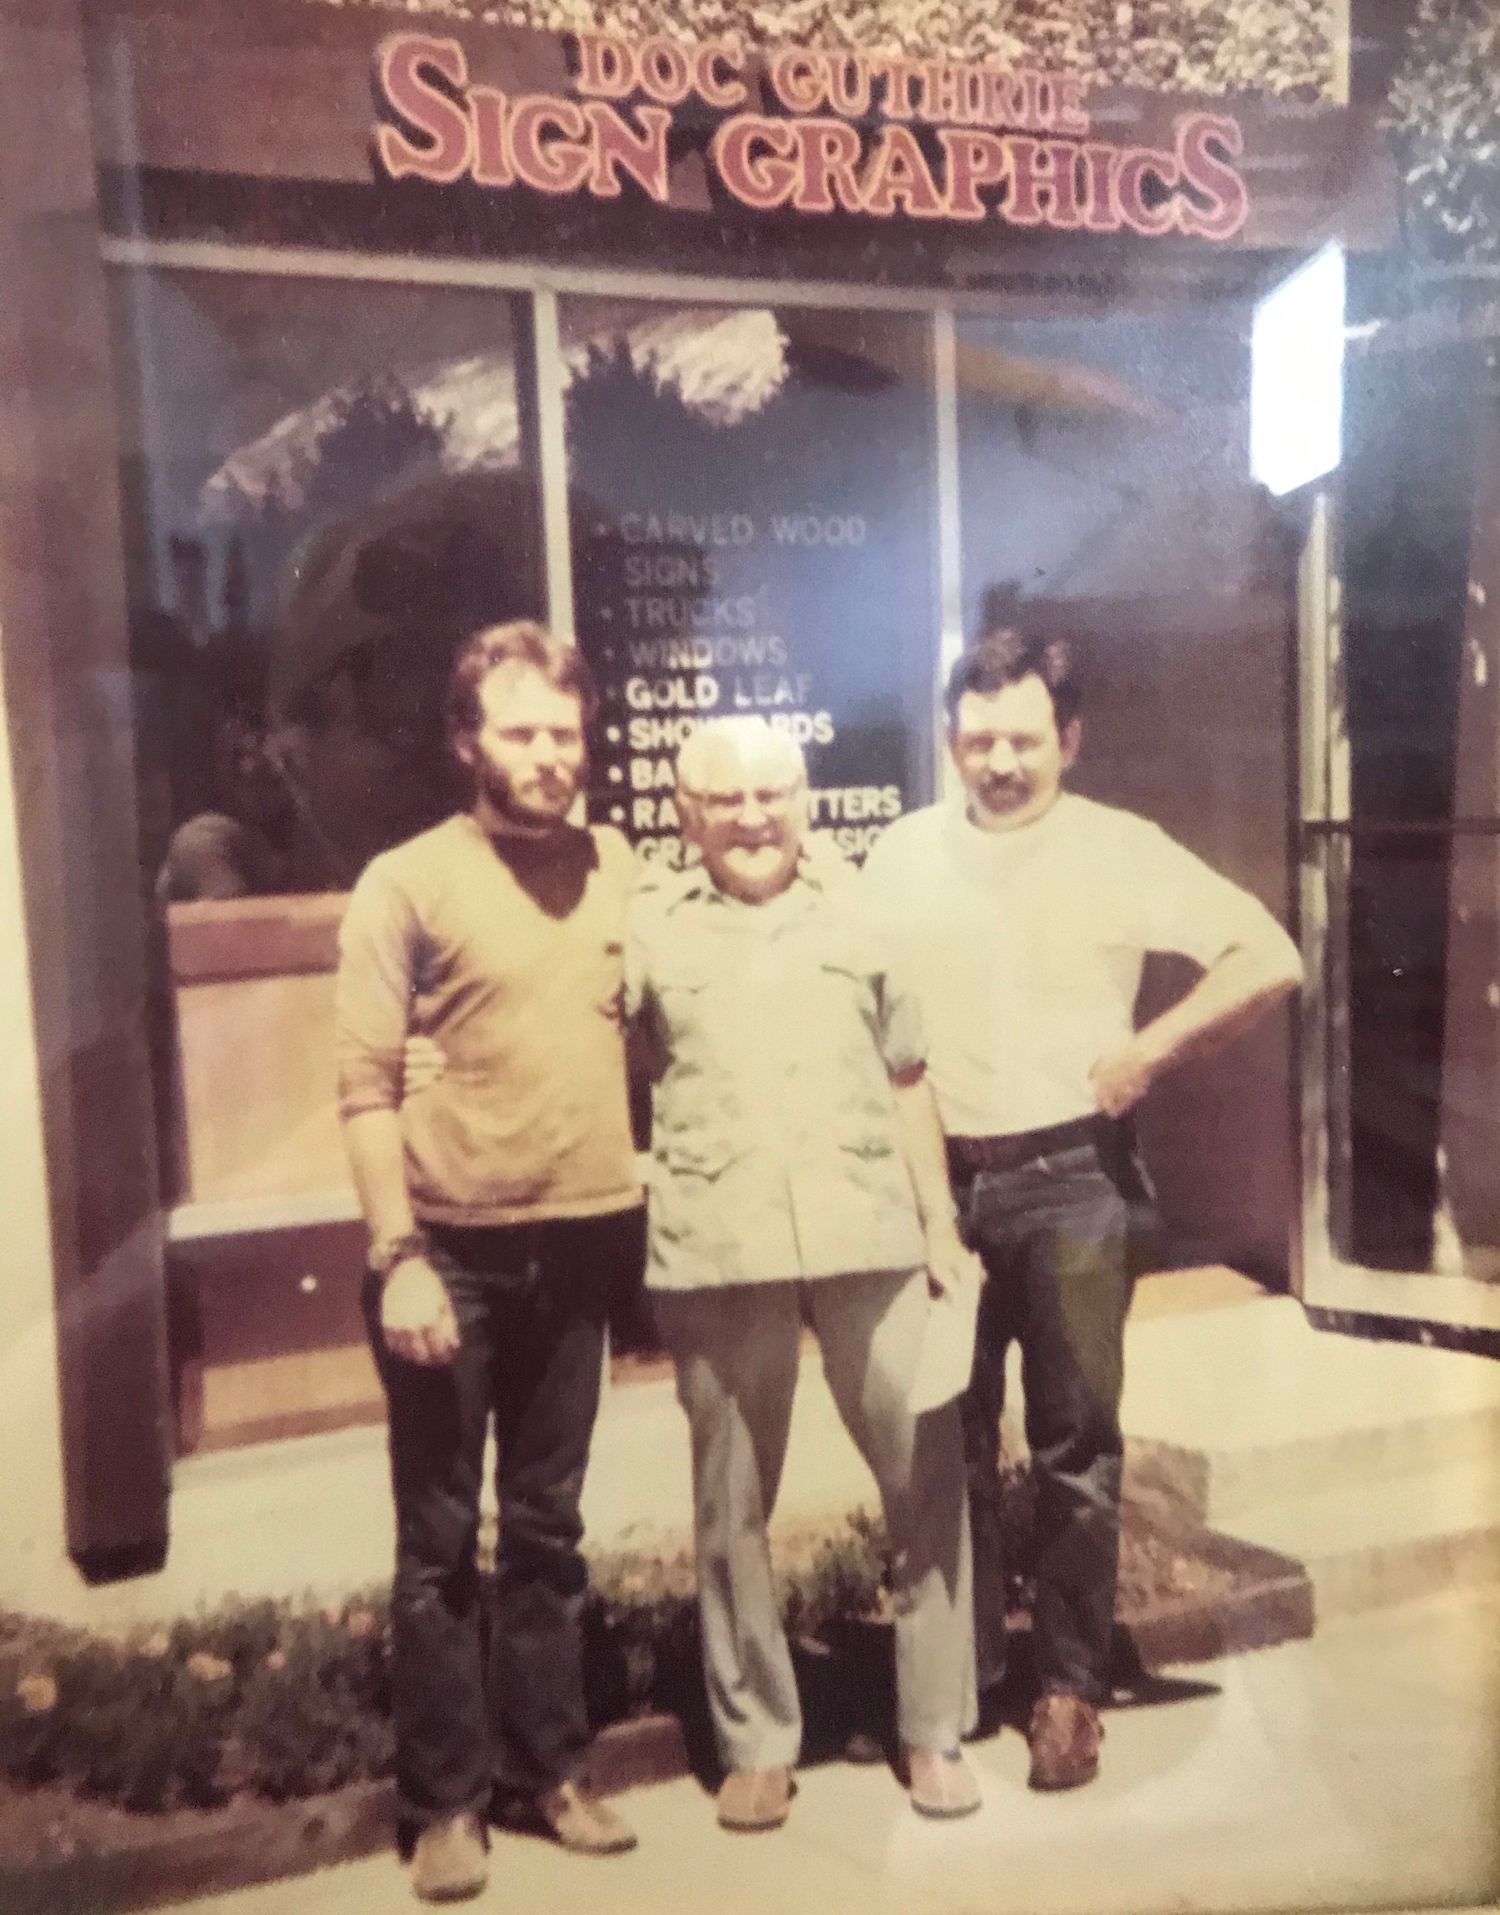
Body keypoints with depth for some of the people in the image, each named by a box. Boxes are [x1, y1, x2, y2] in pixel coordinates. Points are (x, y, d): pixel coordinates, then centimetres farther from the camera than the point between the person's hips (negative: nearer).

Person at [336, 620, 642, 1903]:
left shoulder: (618, 868, 5)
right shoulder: (407, 883, -6)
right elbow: (367, 1087, -9)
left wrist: (648, 1206, 7)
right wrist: (398, 1254, -15)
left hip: (578, 1243, 4)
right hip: (452, 1250, -3)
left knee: (549, 1526, 15)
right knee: (441, 1537, 9)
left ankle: (547, 1768, 31)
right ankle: (447, 1797, 25)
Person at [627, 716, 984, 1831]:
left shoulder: (858, 906, 13)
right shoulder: (649, 925, 8)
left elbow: (907, 1079, 14)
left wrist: (942, 1224, 9)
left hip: (870, 1236, 1)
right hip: (716, 1250, -1)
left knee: (929, 1481, 6)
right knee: (731, 1506, 10)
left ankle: (935, 1731, 26)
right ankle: (756, 1742, 29)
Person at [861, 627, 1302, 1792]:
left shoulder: (1118, 849, -3)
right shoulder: (903, 854, 6)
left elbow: (1270, 959, -7)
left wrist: (1145, 1055, -11)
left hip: (1068, 1181, -3)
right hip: (936, 1182, 3)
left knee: (1075, 1444, 6)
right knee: (949, 1444, 12)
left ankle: (1070, 1687, 23)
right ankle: (963, 1671, 29)